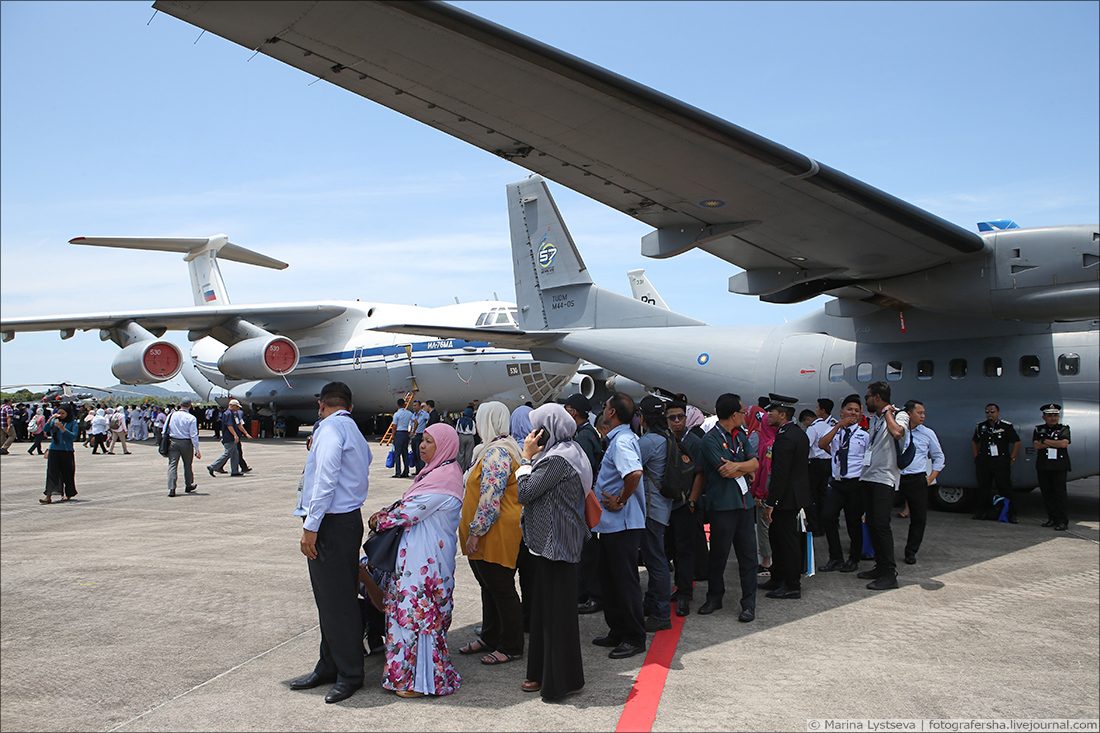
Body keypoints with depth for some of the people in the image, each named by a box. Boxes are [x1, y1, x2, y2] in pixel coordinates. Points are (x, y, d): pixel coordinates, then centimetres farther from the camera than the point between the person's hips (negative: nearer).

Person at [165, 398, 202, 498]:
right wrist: (197, 449, -7)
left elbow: (165, 430, 5)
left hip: (173, 442, 2)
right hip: (186, 443, -2)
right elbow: (194, 435, -10)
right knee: (187, 465, 14)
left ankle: (171, 489, -11)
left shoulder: (171, 415, 1)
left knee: (172, 465, -1)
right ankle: (188, 486, 30)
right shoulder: (191, 418, -9)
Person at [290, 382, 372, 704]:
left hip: (331, 524, -10)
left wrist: (311, 526, -20)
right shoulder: (356, 433, 20)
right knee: (329, 599, 16)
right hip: (348, 518, 10)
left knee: (337, 601, -3)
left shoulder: (330, 427, -10)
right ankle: (329, 667, 24)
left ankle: (349, 674, 6)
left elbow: (326, 480, -19)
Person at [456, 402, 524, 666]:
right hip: (488, 537, 11)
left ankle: (511, 647, 12)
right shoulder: (498, 448, 15)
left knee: (501, 589, 0)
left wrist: (476, 531, -21)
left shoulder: (496, 453, -20)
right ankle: (489, 637, 32)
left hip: (496, 535, -11)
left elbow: (490, 498, -26)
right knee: (490, 587, 19)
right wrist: (474, 531, 23)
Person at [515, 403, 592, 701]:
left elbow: (524, 493, -18)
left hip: (554, 545, -11)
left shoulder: (558, 460, -19)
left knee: (557, 610, -2)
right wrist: (532, 457, 9)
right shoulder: (569, 453, 13)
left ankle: (562, 680, 8)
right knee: (544, 607, 16)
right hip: (550, 542, 11)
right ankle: (544, 673, 27)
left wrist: (527, 458, -8)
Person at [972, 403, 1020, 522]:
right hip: (983, 462, 4)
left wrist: (1012, 459, -1)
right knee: (983, 487, 6)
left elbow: (1017, 442, 3)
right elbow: (974, 441, 26)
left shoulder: (1006, 426, -1)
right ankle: (983, 511, 14)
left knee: (1005, 488, -5)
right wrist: (977, 457, 16)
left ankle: (1011, 514, 0)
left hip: (1001, 462, -4)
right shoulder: (981, 426, 11)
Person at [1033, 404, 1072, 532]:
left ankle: (1063, 521, -4)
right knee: (1046, 493, 5)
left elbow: (1064, 443, -12)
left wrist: (1045, 441, -6)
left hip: (1059, 467, -3)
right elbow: (1036, 445, -4)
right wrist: (1055, 443, -8)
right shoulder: (1038, 430, 11)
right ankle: (1052, 519, 16)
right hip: (1043, 467, 3)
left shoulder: (1064, 429, 5)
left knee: (1059, 493, -8)